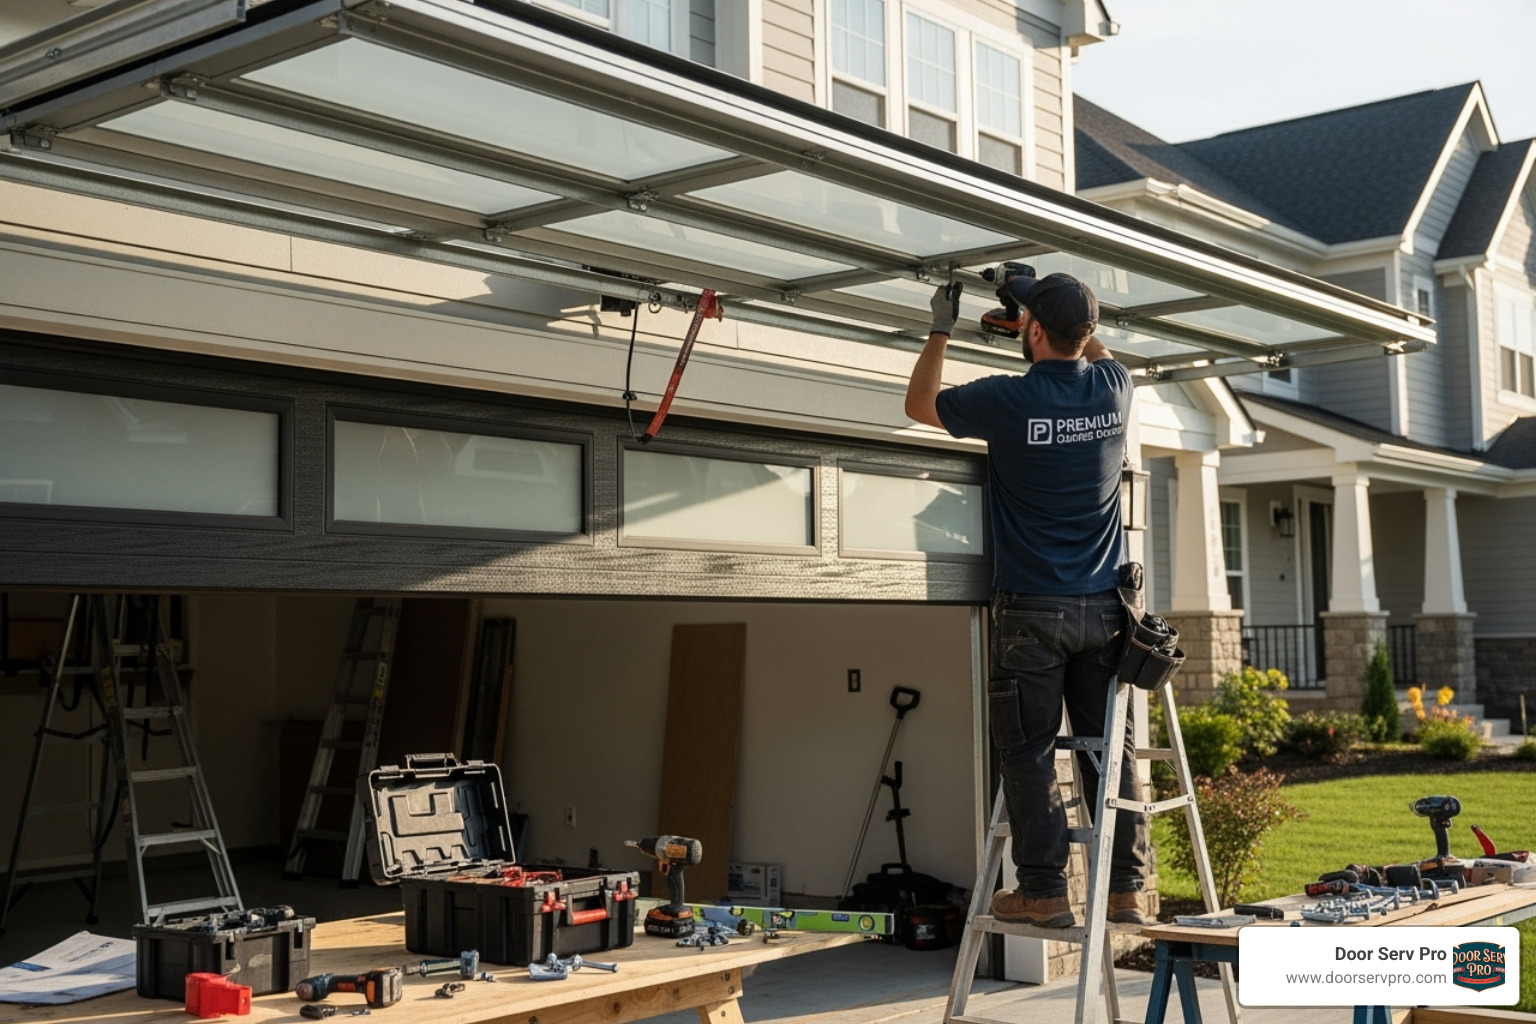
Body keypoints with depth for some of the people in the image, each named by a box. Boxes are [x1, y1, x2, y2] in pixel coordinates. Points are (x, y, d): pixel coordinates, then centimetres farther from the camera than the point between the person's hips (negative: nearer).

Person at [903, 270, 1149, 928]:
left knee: (1028, 752, 3)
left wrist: (940, 332, 18)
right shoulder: (1113, 388, 1)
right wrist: (1038, 298, 30)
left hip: (1032, 610, -4)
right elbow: (1095, 351, 29)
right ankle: (1125, 889, 14)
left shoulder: (1008, 400, -12)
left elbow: (919, 403, 7)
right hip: (1104, 608, 5)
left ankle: (1044, 893, 6)